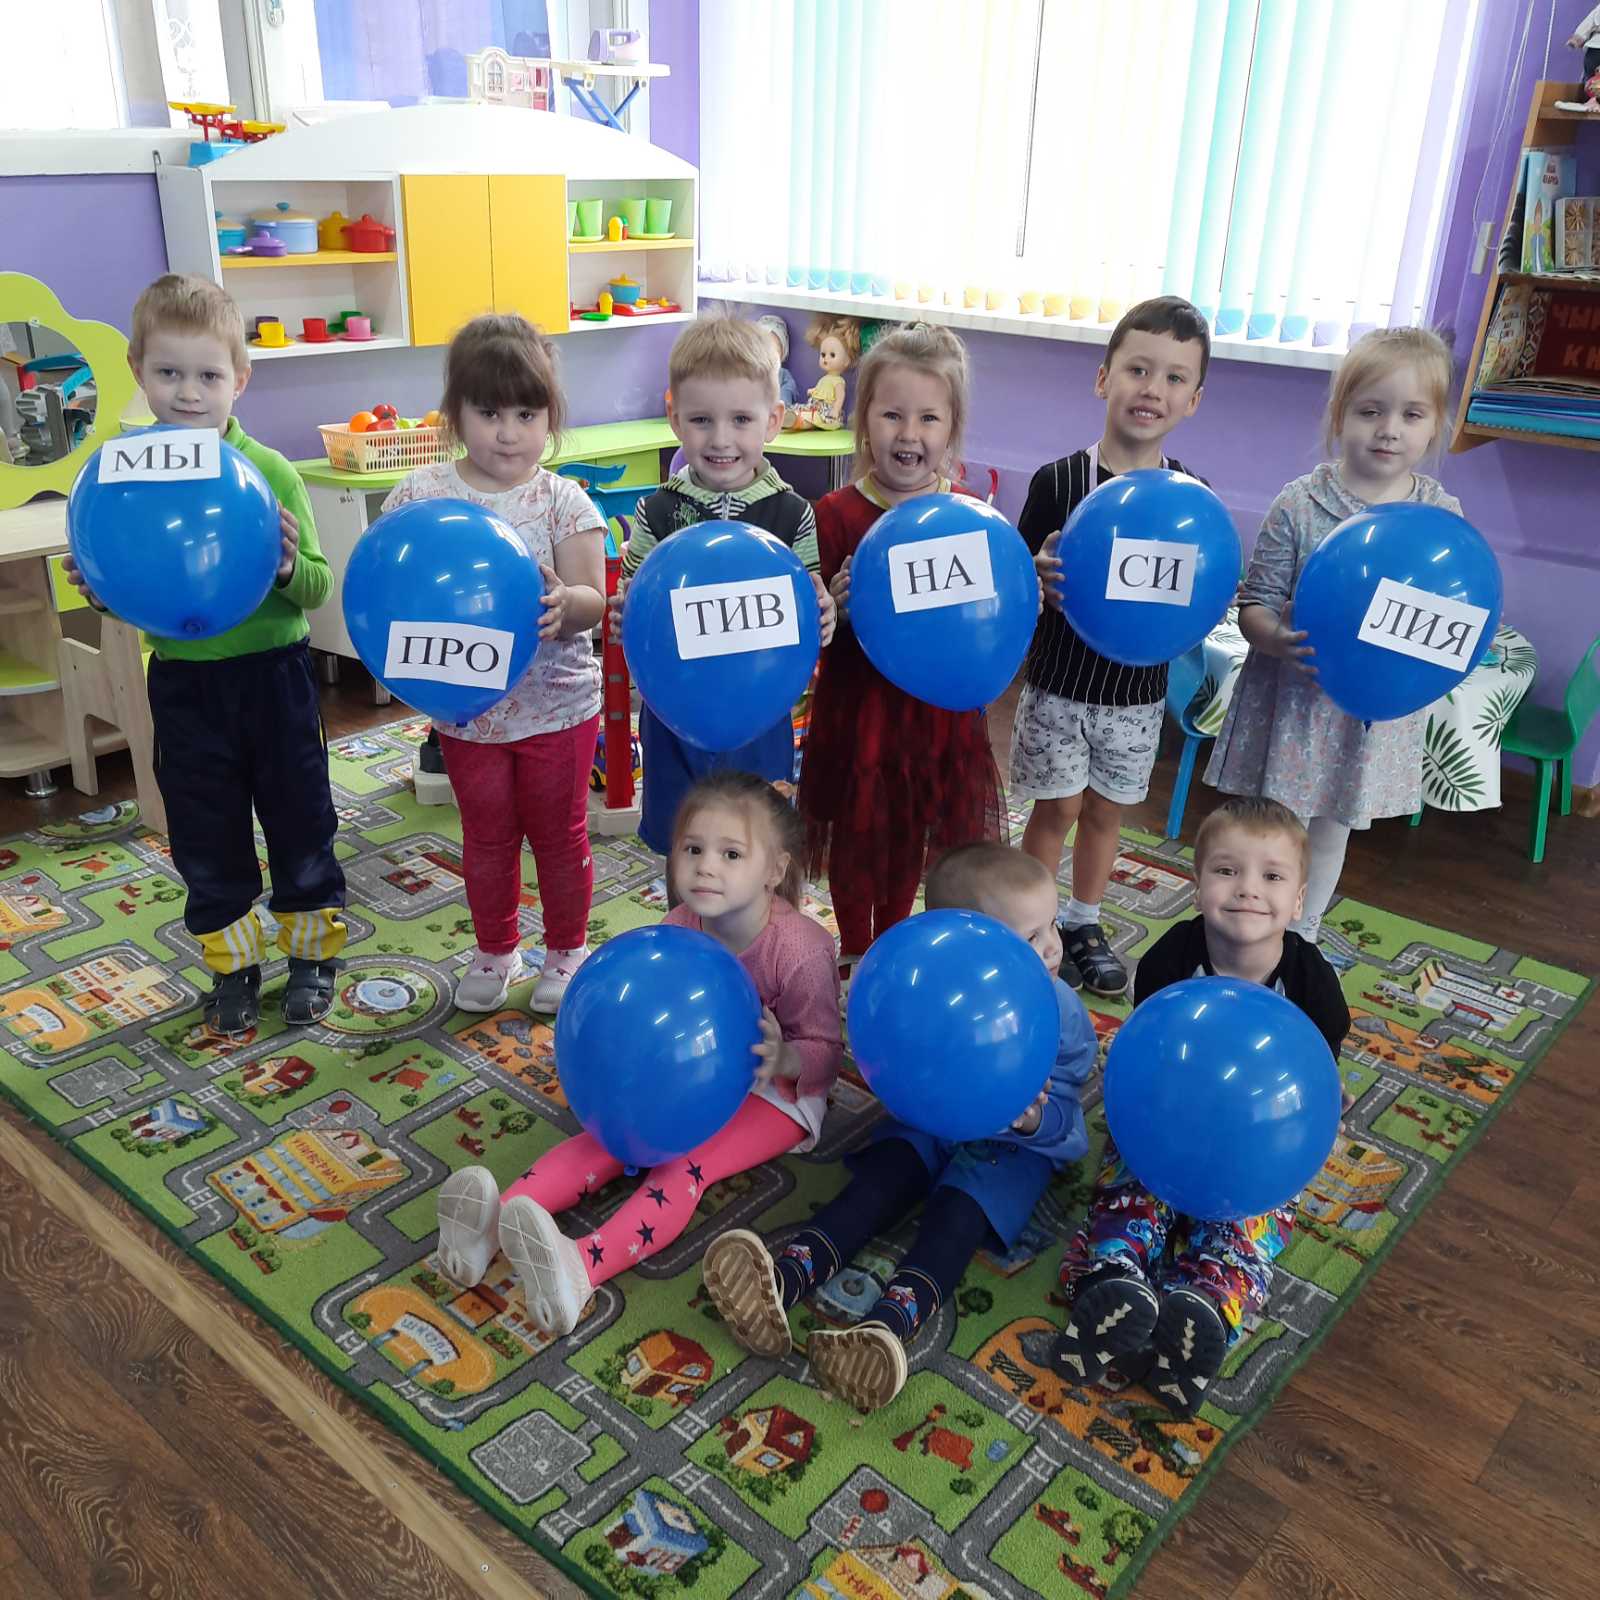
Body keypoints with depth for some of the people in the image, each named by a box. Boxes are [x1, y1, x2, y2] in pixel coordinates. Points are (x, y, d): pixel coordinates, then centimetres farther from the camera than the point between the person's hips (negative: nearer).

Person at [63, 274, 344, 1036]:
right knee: (205, 839, 15)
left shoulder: (269, 472, -11)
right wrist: (97, 590, -15)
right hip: (182, 683, 2)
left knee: (299, 824, 12)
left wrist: (288, 566, -30)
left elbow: (315, 589, -9)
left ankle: (313, 951, 32)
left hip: (272, 676, -2)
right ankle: (232, 964, 33)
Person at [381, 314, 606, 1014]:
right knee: (487, 838, 18)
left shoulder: (563, 500, -10)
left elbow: (592, 603, -15)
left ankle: (567, 948, 34)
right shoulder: (422, 495, -5)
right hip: (466, 710, 2)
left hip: (555, 705, -2)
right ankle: (495, 950, 38)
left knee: (559, 836, 13)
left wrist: (563, 603, -37)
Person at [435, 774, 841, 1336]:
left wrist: (784, 1058, -39)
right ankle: (497, 1218, -35)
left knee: (684, 1162, -30)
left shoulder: (801, 949, -24)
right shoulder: (680, 926, -9)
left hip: (774, 1092, -6)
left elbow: (825, 1054, -17)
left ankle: (583, 1264, -51)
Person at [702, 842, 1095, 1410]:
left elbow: (1063, 1111, -16)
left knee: (958, 1211, -28)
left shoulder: (1061, 1012, -16)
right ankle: (784, 1279, -41)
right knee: (881, 1177, -22)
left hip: (1015, 1142, -3)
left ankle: (890, 1323, -51)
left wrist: (1034, 1119, -39)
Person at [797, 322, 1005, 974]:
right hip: (857, 706, -2)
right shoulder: (836, 515, -12)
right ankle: (854, 951, 37)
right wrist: (836, 604, -30)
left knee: (910, 836, 18)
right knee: (855, 833, 13)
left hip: (937, 707, 3)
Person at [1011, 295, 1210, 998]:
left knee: (1106, 809, 15)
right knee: (1057, 807, 7)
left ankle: (1084, 923, 35)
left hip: (1137, 688, 3)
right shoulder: (1057, 481, -11)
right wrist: (1040, 578, -28)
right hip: (1059, 682, -2)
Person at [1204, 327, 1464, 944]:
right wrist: (1280, 640, -29)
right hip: (1294, 699, -3)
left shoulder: (1442, 515, -3)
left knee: (1332, 831, 20)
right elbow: (1254, 602, -8)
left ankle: (1303, 935, 41)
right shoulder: (1300, 504, -11)